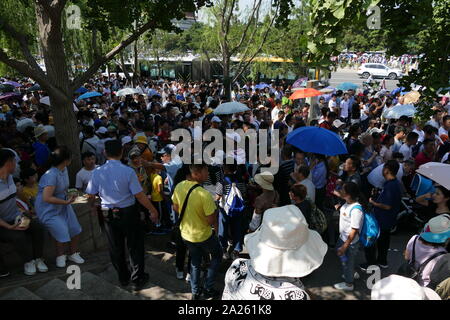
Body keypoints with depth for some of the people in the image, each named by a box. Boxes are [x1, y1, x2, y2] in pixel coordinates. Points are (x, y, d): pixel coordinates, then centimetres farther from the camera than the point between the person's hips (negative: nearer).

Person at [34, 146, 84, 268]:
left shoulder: (64, 169, -1)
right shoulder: (52, 175, -29)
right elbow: (47, 198, -32)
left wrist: (70, 194, 2)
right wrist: (66, 202, -25)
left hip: (63, 205, 8)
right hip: (49, 210, -8)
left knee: (76, 230, 7)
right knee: (63, 234, -12)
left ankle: (73, 254, 31)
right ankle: (60, 256, 19)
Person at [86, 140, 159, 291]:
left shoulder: (97, 172, -7)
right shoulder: (128, 171, -18)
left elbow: (91, 195, 2)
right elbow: (139, 195, -16)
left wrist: (93, 206, 24)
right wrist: (153, 210, -3)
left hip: (108, 214, 4)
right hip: (128, 213, -4)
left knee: (116, 247, 19)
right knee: (134, 246, 13)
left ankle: (123, 277, 37)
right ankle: (137, 279, 24)